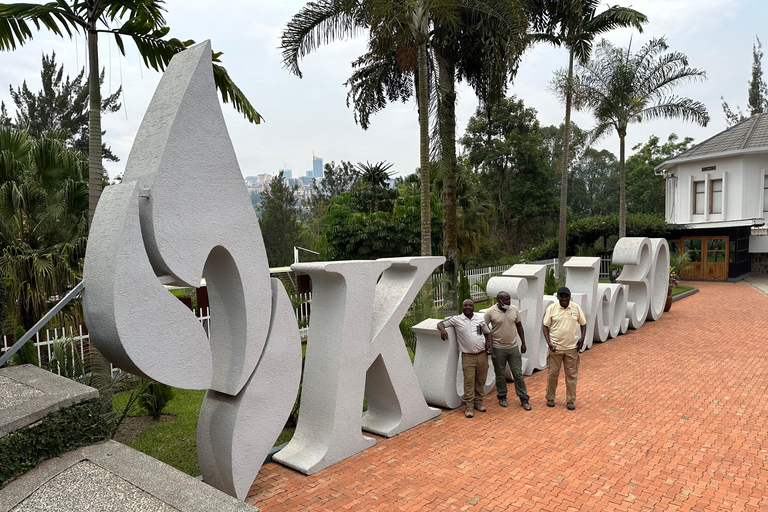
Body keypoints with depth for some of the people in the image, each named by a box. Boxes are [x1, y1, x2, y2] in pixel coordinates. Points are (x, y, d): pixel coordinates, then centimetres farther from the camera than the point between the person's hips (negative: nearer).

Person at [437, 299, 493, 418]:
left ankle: (478, 402, 24)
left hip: (482, 355, 3)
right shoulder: (456, 320, 0)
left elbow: (487, 332, 21)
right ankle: (469, 406, 3)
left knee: (480, 380, 10)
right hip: (468, 357, -3)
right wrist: (442, 329, -19)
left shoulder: (480, 319, 9)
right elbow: (440, 323, 3)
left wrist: (489, 344, 6)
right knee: (469, 381, -5)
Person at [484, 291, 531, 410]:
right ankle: (502, 397, 28)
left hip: (513, 347, 2)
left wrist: (523, 343, 11)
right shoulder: (490, 312, -12)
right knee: (500, 375, 10)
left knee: (518, 373, 6)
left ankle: (524, 398, 17)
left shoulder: (514, 309, -1)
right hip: (498, 348, -2)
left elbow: (519, 326, 10)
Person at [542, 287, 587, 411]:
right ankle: (550, 398, 23)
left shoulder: (576, 308, 0)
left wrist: (582, 338, -3)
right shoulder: (551, 308, -5)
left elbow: (583, 324, 11)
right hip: (555, 348, -1)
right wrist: (548, 342, -11)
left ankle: (570, 401, 19)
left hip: (572, 348, 1)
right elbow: (546, 326, 0)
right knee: (552, 374, 7)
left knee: (571, 375, 7)